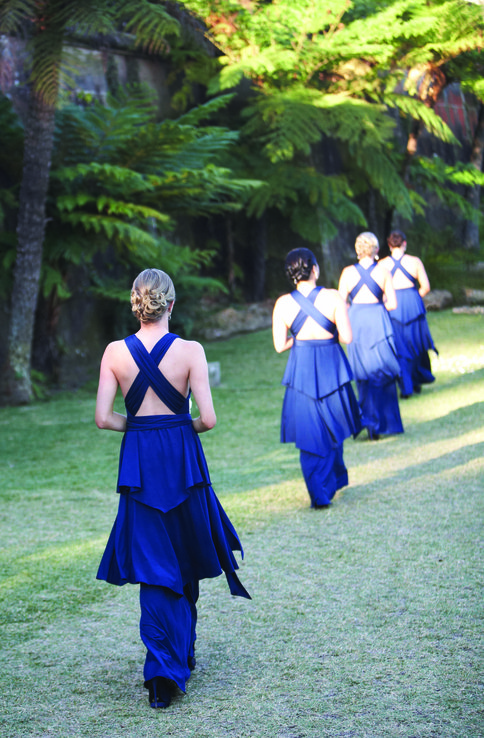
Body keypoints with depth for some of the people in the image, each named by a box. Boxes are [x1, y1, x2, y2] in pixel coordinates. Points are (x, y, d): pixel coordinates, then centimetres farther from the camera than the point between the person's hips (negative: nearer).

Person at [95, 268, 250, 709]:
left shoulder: (115, 353, -4)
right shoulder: (190, 351, -9)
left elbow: (104, 418, -6)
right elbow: (208, 419, -13)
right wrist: (186, 427, 8)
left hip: (138, 461, 1)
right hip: (183, 459, -1)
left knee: (152, 567, 5)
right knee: (187, 561, 19)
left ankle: (162, 672, -5)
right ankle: (183, 652, 32)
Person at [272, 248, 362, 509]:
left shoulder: (283, 304, -6)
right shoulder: (332, 297, -10)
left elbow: (280, 345, -4)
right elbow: (347, 337, -12)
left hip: (301, 371, 0)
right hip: (331, 368, 0)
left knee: (309, 436, 8)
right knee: (332, 429, 19)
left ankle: (319, 495, 4)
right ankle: (333, 481, 31)